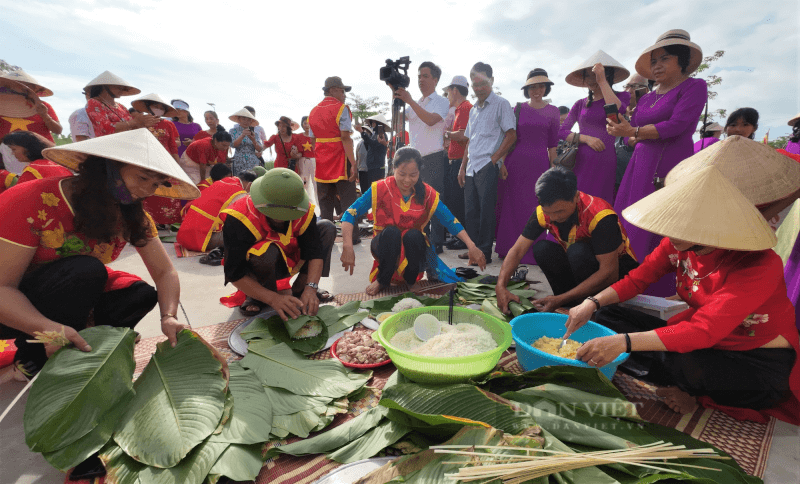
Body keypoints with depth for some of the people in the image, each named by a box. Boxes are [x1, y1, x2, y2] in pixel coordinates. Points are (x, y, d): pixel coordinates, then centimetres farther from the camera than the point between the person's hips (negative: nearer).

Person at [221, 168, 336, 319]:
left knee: (327, 228, -9)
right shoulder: (239, 219, -32)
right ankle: (257, 299, -9)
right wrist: (273, 299, -40)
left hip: (288, 263, 5)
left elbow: (315, 252, -20)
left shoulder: (304, 211, -20)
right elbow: (234, 274, -31)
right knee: (267, 251, -40)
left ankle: (299, 288, -9)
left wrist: (311, 289, -35)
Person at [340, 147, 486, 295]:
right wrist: (347, 247, -34)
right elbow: (350, 215, -20)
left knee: (413, 235, -31)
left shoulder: (427, 194, -8)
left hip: (412, 247, 1)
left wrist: (471, 246, -22)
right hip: (386, 244, -1)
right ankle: (382, 280, -8)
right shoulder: (380, 188, -14)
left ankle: (411, 280, -4)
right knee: (391, 231, -33)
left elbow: (450, 220, -10)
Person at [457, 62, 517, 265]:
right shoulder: (474, 109, 21)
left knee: (486, 210, -5)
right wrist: (463, 166, 15)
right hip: (471, 168, 7)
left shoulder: (501, 104, 1)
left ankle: (485, 252, 3)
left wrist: (494, 159, -13)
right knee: (470, 210, 7)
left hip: (488, 166, -7)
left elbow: (511, 135, -6)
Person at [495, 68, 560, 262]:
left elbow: (552, 144, 8)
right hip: (515, 163, 0)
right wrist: (502, 163, -4)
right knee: (512, 206, 4)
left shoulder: (552, 111, 9)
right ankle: (510, 249, 16)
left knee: (534, 209, 1)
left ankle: (532, 252, 12)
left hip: (539, 163, 0)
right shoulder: (518, 109, 8)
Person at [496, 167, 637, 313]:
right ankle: (569, 304, -9)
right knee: (541, 249, -22)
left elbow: (610, 273, -32)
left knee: (578, 251, -34)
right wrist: (501, 287, -30)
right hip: (579, 264, 5)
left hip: (617, 266, -5)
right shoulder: (543, 212, -16)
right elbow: (517, 250, -15)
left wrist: (560, 299, -36)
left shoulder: (600, 216, -32)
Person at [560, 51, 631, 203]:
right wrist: (586, 138, -7)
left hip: (606, 161, -2)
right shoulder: (581, 104, 15)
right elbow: (562, 131, 8)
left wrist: (602, 81, -10)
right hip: (582, 161, 2)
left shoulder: (621, 96, 10)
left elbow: (617, 111, -13)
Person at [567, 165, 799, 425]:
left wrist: (622, 342, -48)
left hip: (762, 362, -6)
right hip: (702, 338, 6)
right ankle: (688, 390, -11)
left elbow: (704, 331, -38)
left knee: (687, 365, -39)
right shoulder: (679, 243, -11)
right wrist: (592, 303, -21)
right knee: (608, 316, -7)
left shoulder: (758, 265, -29)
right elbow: (638, 278, -2)